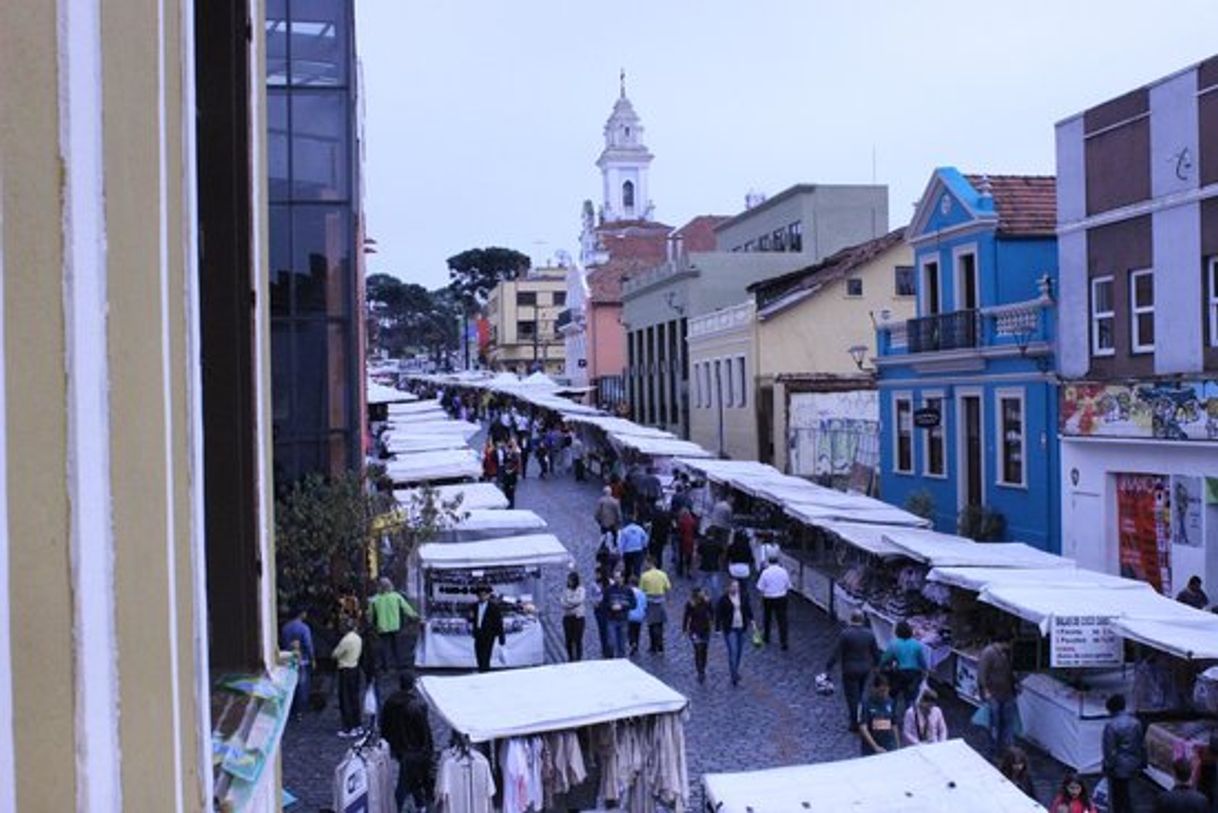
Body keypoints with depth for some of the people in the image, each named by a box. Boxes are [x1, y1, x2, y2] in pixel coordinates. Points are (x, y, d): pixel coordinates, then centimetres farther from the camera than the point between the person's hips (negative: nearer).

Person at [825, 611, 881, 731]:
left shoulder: (845, 634, -18)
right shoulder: (870, 634, -5)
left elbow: (836, 653, -17)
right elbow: (875, 652, 5)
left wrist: (828, 667, -12)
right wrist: (876, 664, 22)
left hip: (850, 670, -5)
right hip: (865, 668, 5)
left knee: (852, 695, 4)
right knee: (859, 694, 22)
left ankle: (855, 722, 6)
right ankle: (855, 716, 32)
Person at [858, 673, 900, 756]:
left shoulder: (890, 703, 5)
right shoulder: (866, 704, -9)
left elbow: (894, 725, 12)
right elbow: (863, 728, -14)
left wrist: (898, 746, 10)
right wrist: (876, 747, -19)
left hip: (890, 749, 3)